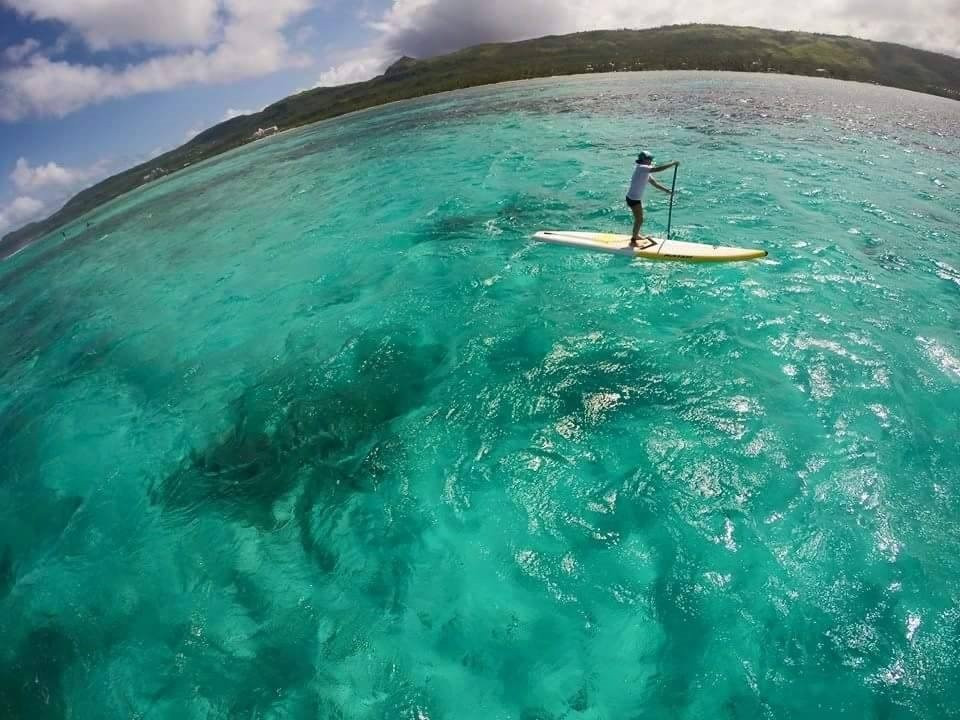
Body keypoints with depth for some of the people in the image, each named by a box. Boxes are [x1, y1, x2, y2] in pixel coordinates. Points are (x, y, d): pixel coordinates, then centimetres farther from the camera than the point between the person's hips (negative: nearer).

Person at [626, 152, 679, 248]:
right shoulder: (641, 168, -20)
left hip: (636, 198, 10)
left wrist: (666, 190, 2)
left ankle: (635, 235, 43)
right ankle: (633, 241, 5)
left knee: (638, 218, 24)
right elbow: (657, 169, -30)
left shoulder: (645, 171, 10)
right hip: (634, 199, -10)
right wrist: (673, 164, -23)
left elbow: (654, 183, 10)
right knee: (639, 220, -4)